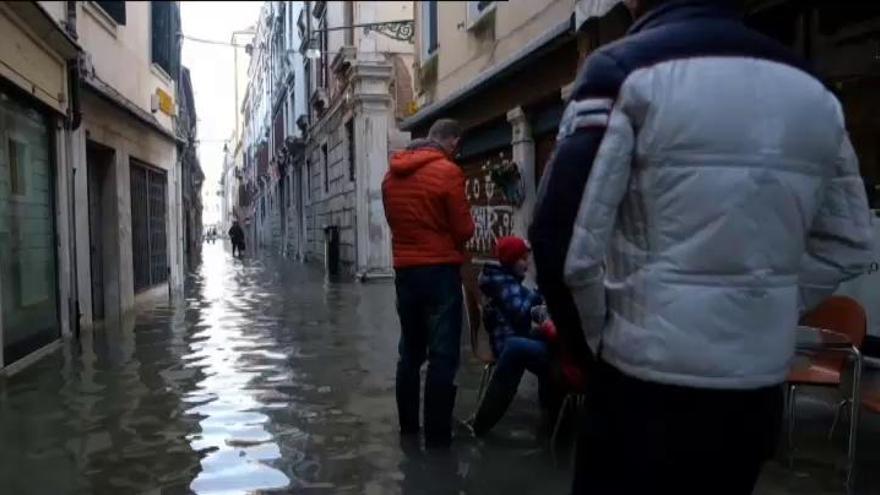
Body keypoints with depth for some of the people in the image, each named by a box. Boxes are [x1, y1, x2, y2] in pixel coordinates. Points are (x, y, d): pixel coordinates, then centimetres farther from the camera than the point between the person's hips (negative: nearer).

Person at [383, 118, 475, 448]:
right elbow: (464, 229, -10)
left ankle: (408, 425, 27)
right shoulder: (448, 171, -12)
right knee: (443, 356, 0)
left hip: (404, 269, 7)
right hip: (440, 270, -6)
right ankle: (437, 434, 4)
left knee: (410, 352, 17)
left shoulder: (391, 174, 8)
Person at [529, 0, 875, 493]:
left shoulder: (627, 70, -11)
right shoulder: (812, 86, 7)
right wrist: (760, 321, 11)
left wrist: (597, 344, -3)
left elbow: (564, 242, -18)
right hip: (760, 389, 6)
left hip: (647, 385, -5)